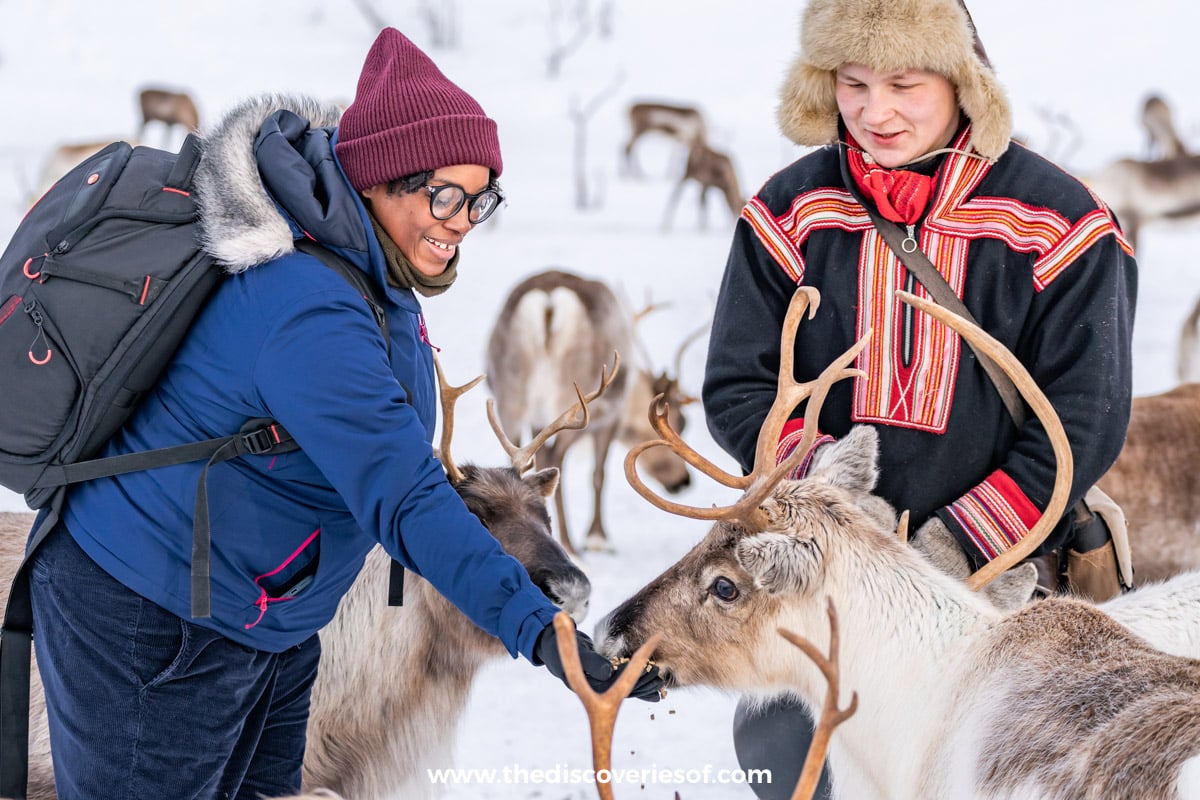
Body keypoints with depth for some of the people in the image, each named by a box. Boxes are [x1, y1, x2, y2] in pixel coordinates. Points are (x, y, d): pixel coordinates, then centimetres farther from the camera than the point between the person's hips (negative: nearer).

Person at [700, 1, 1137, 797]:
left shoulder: (1057, 224, -8)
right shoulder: (790, 212, 0)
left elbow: (1085, 421, -8)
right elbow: (735, 384, 1)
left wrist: (959, 542, -15)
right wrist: (814, 469, -18)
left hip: (993, 569, -2)